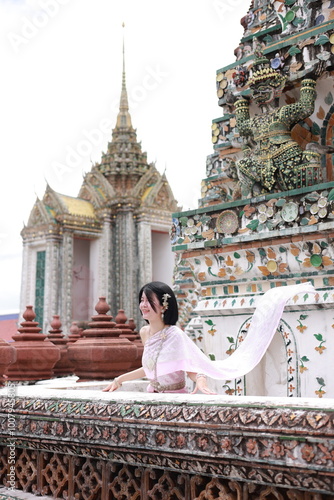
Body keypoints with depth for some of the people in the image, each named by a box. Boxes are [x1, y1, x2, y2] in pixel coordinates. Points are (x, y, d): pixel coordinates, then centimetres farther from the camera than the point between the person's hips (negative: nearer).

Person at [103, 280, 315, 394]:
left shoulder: (174, 335, -19)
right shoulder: (144, 332, 0)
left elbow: (190, 368, -12)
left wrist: (200, 380, -32)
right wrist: (120, 379, 14)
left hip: (177, 399, -6)